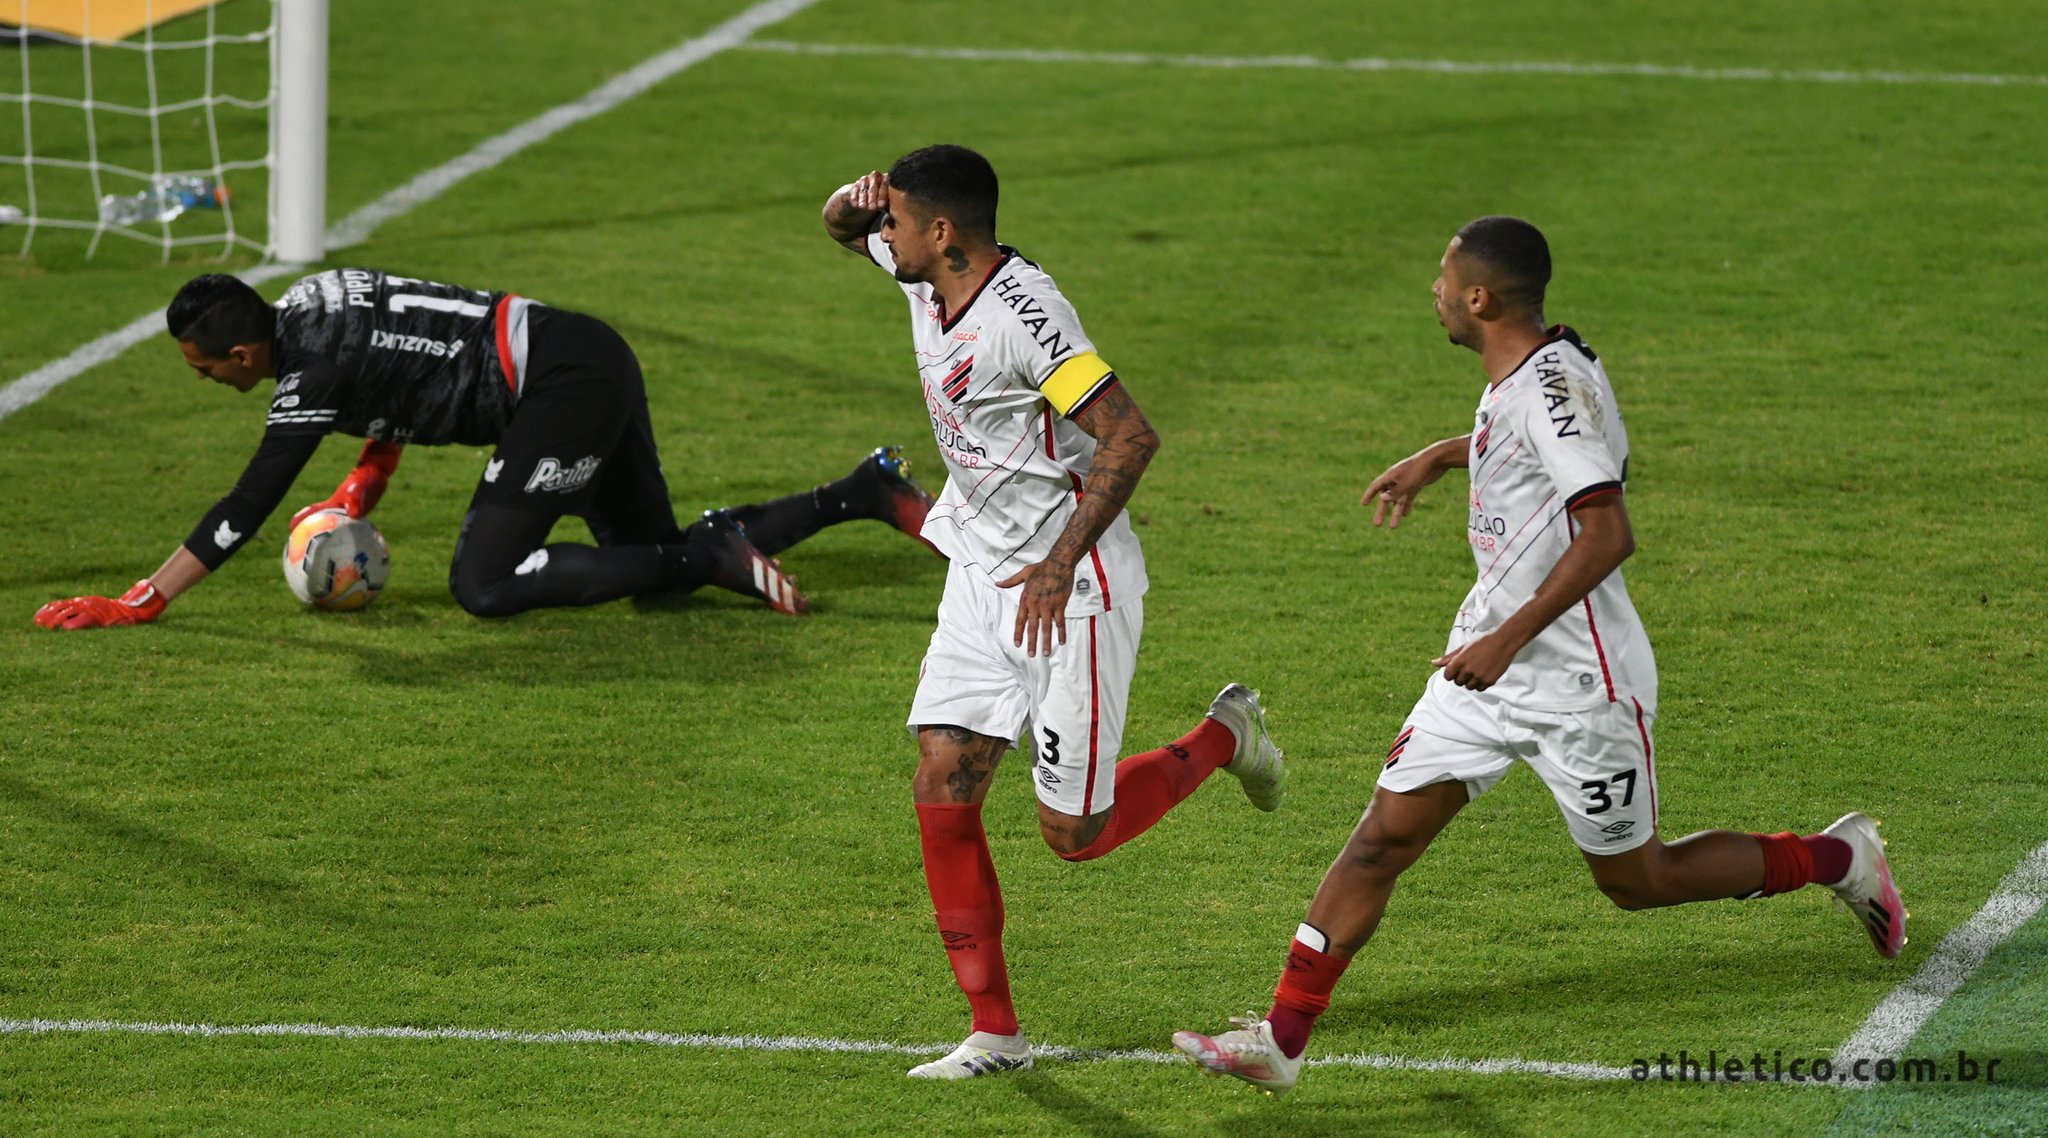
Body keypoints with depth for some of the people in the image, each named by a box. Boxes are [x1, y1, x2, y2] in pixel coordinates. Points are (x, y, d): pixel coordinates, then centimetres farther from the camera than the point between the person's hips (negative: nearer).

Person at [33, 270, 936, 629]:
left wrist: (138, 603, -14)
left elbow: (244, 511, -17)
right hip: (594, 354, 10)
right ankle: (866, 492, 16)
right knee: (654, 556, 16)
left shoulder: (313, 376, -18)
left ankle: (715, 558, -13)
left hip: (564, 387, -10)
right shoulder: (313, 299, 8)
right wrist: (362, 486, 14)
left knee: (483, 584, -11)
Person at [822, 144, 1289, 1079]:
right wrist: (855, 199, -3)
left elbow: (1129, 435, -27)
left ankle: (1225, 738, 24)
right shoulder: (927, 276, 1)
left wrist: (1061, 561, -28)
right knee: (941, 791, -2)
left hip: (1069, 587, -8)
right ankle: (995, 1032, 5)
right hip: (980, 574, 8)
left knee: (1074, 833, -2)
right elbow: (843, 225, 22)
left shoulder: (1023, 313, -24)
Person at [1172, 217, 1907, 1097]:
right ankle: (1280, 1040, -6)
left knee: (1637, 882, 8)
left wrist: (1507, 640, -32)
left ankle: (1839, 859, 28)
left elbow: (1607, 535, -30)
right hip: (1488, 662, 8)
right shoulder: (1516, 380, 7)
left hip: (1577, 681, -8)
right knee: (1383, 836, -3)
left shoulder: (1557, 385, -22)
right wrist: (1435, 458, 37)